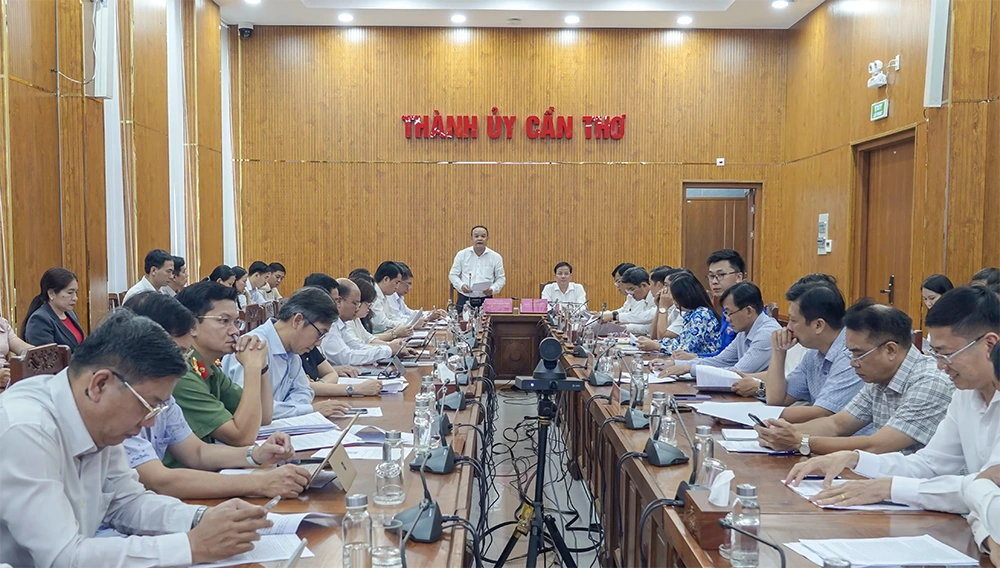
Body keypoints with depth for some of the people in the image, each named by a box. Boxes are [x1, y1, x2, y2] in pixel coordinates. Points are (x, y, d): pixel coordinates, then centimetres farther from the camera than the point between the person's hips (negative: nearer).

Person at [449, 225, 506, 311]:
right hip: (465, 300, 0)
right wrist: (461, 285, -12)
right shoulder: (461, 255, 5)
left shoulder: (495, 257, 5)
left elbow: (501, 278, 8)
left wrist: (493, 289, -11)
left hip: (486, 301, 0)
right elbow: (453, 275, 8)